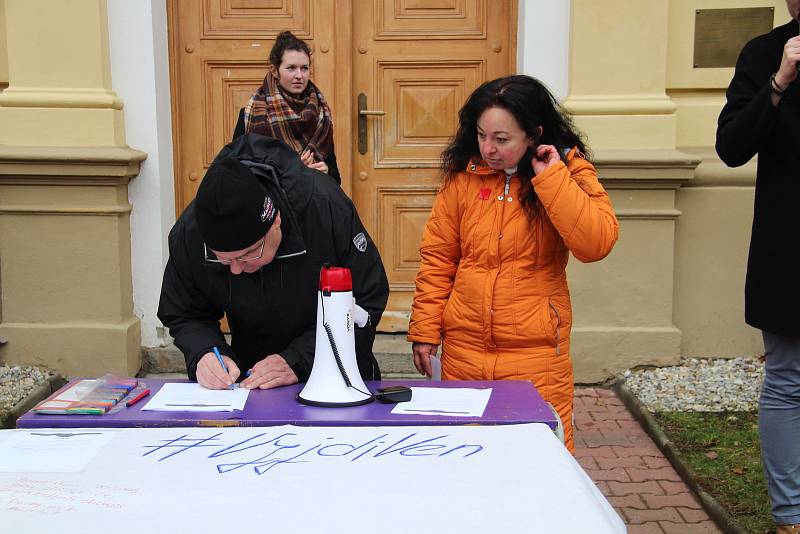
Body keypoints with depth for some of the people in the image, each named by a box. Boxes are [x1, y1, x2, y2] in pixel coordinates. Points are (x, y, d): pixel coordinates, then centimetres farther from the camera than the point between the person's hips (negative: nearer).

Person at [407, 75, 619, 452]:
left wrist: (551, 178, -21)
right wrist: (424, 330, 1)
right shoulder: (464, 175, 1)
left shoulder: (569, 171, -4)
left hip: (536, 355, -2)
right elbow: (437, 258, 4)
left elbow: (595, 244, -20)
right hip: (463, 351, 2)